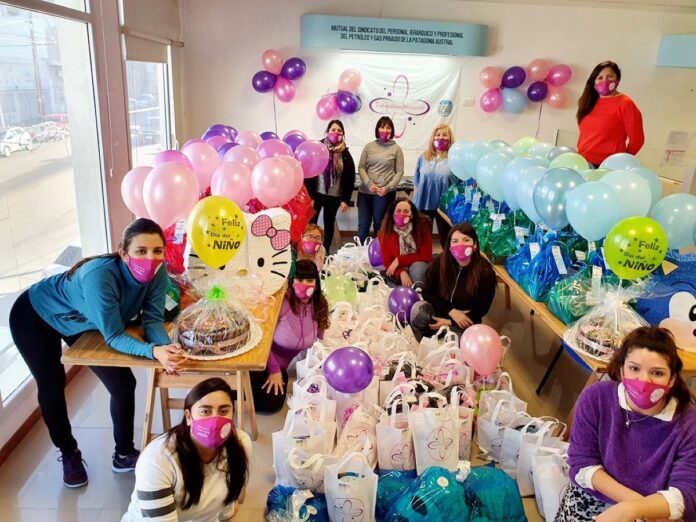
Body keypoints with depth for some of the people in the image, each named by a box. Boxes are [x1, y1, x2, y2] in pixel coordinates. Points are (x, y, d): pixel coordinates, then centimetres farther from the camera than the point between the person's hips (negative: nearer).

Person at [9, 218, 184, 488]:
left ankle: (124, 454, 20)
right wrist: (154, 351, -54)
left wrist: (167, 346, -43)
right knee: (52, 387, 8)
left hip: (82, 323, 5)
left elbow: (153, 319, -22)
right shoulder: (100, 276, -43)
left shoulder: (158, 272, -27)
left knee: (123, 384, -1)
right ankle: (68, 454, 34)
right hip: (35, 316, -5)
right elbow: (114, 337, -37)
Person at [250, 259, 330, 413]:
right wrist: (274, 370, -15)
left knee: (274, 403, 0)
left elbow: (318, 342, 5)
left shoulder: (320, 306, -9)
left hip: (282, 365, 6)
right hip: (262, 361, -6)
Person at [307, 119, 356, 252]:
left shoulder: (345, 154, 0)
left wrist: (345, 200, -4)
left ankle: (325, 251, 25)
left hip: (334, 196, 2)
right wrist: (309, 195, -11)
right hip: (316, 193, -2)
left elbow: (350, 178, 1)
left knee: (329, 223, 13)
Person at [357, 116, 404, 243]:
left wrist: (388, 188, -12)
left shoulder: (396, 149, 2)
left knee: (379, 226, 7)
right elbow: (361, 167, 5)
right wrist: (369, 184, -10)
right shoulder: (369, 146, 7)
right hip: (365, 191, 2)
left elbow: (399, 172, 0)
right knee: (363, 225, 5)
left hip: (385, 193, -2)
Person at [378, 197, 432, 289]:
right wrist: (401, 273, -29)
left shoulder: (422, 227, -13)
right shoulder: (385, 232, -8)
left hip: (419, 269, 0)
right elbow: (387, 262, -9)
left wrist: (399, 260, -19)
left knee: (417, 267, -33)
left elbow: (426, 256, -13)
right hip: (397, 275, 1)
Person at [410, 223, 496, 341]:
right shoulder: (439, 262, -13)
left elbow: (481, 309, -11)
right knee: (417, 309, -29)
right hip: (440, 311, 1)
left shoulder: (486, 272, -18)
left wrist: (450, 322, -18)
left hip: (465, 321, -1)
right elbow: (427, 292, -7)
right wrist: (451, 311, -20)